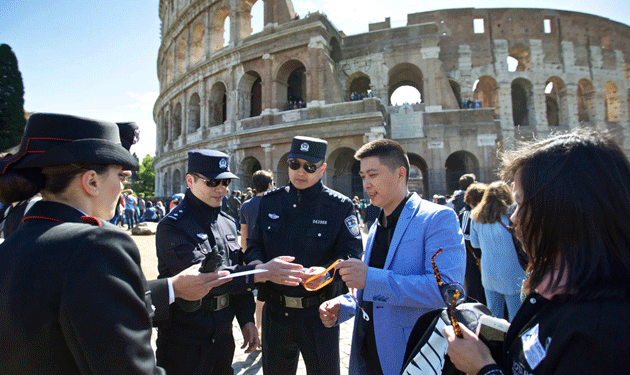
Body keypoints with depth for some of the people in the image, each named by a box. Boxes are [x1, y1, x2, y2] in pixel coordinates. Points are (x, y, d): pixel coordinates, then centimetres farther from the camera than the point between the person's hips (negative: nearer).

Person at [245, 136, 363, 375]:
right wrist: (260, 267, -19)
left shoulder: (340, 207, -5)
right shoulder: (269, 202, 4)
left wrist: (325, 272, -31)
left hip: (319, 312, -2)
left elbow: (351, 252, -11)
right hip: (275, 311, 3)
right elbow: (254, 245, 3)